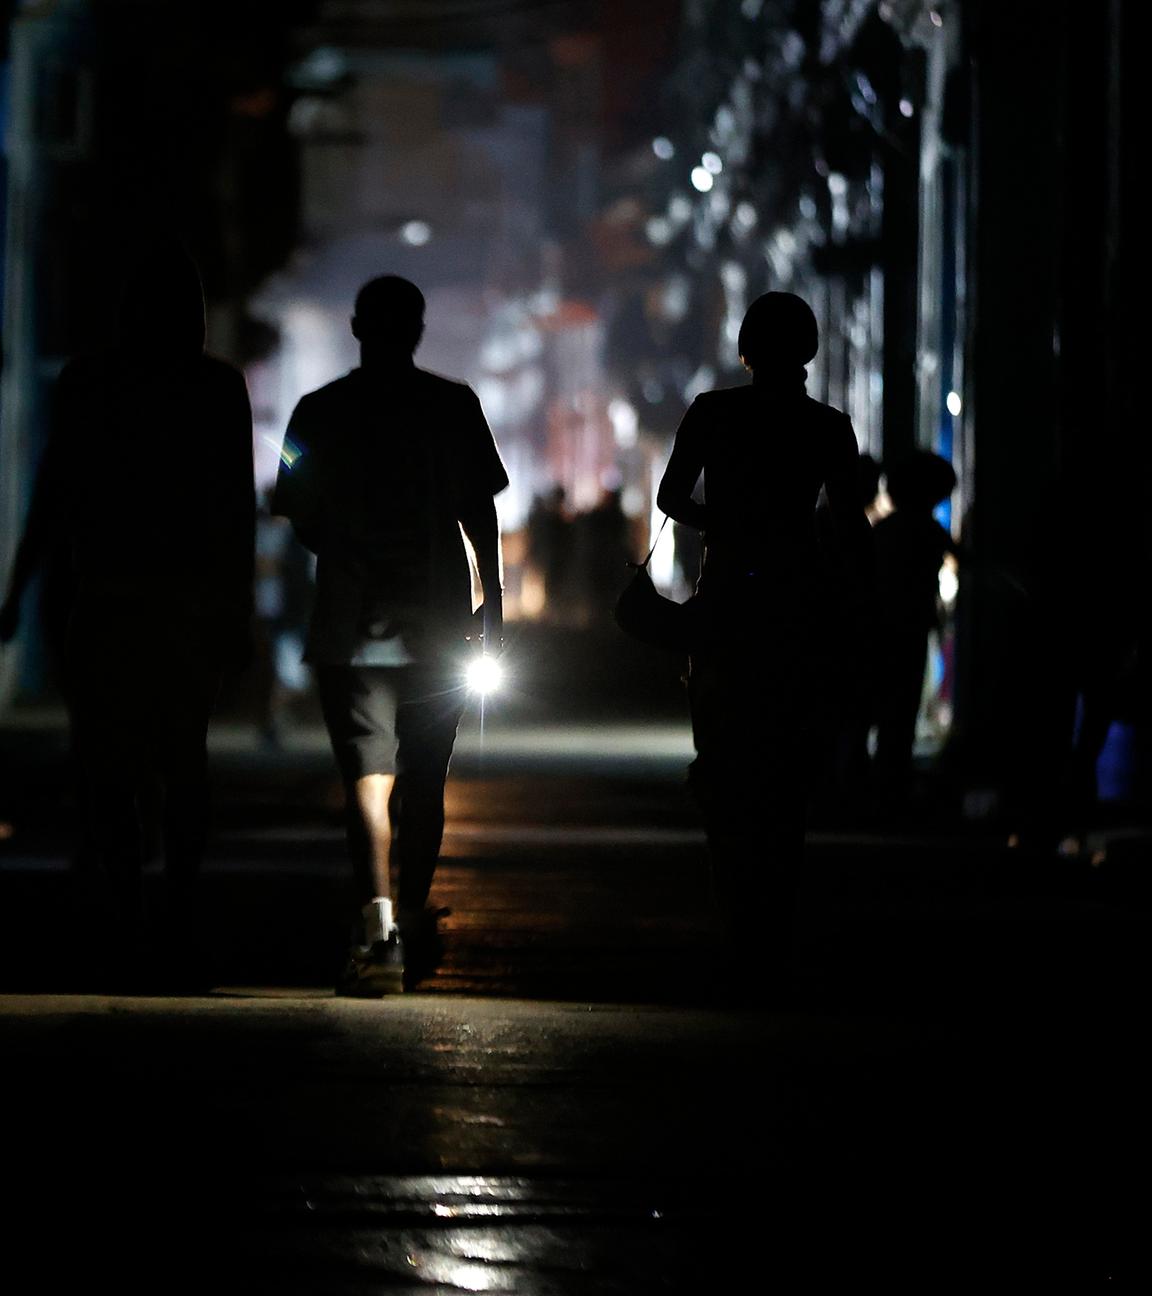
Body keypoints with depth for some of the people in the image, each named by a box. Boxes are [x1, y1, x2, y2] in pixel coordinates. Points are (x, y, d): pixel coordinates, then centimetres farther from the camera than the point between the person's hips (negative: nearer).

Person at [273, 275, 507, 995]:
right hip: (437, 622, 1)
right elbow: (481, 515, 0)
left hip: (352, 625, -1)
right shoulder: (455, 407, 1)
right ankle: (413, 926, 19)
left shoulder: (320, 412, 1)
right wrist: (494, 604, 6)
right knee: (423, 785, 13)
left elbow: (302, 517, 6)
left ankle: (379, 920, -23)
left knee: (368, 781, -5)